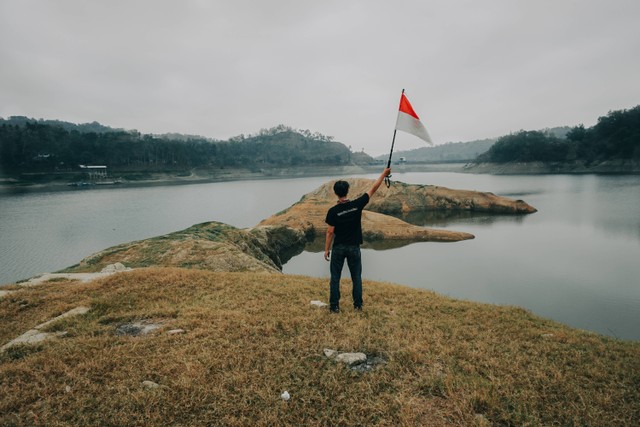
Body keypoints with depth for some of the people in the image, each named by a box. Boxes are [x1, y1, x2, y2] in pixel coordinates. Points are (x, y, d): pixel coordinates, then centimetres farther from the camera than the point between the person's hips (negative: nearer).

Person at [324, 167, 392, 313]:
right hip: (354, 248, 2)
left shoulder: (333, 211, -12)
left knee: (335, 277, 8)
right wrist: (384, 174, 10)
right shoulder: (357, 205, -9)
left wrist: (326, 249, 0)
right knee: (356, 277, 14)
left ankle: (334, 306, 11)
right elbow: (373, 189, 0)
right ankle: (358, 305, 21)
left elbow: (330, 232, -10)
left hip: (338, 248, -1)